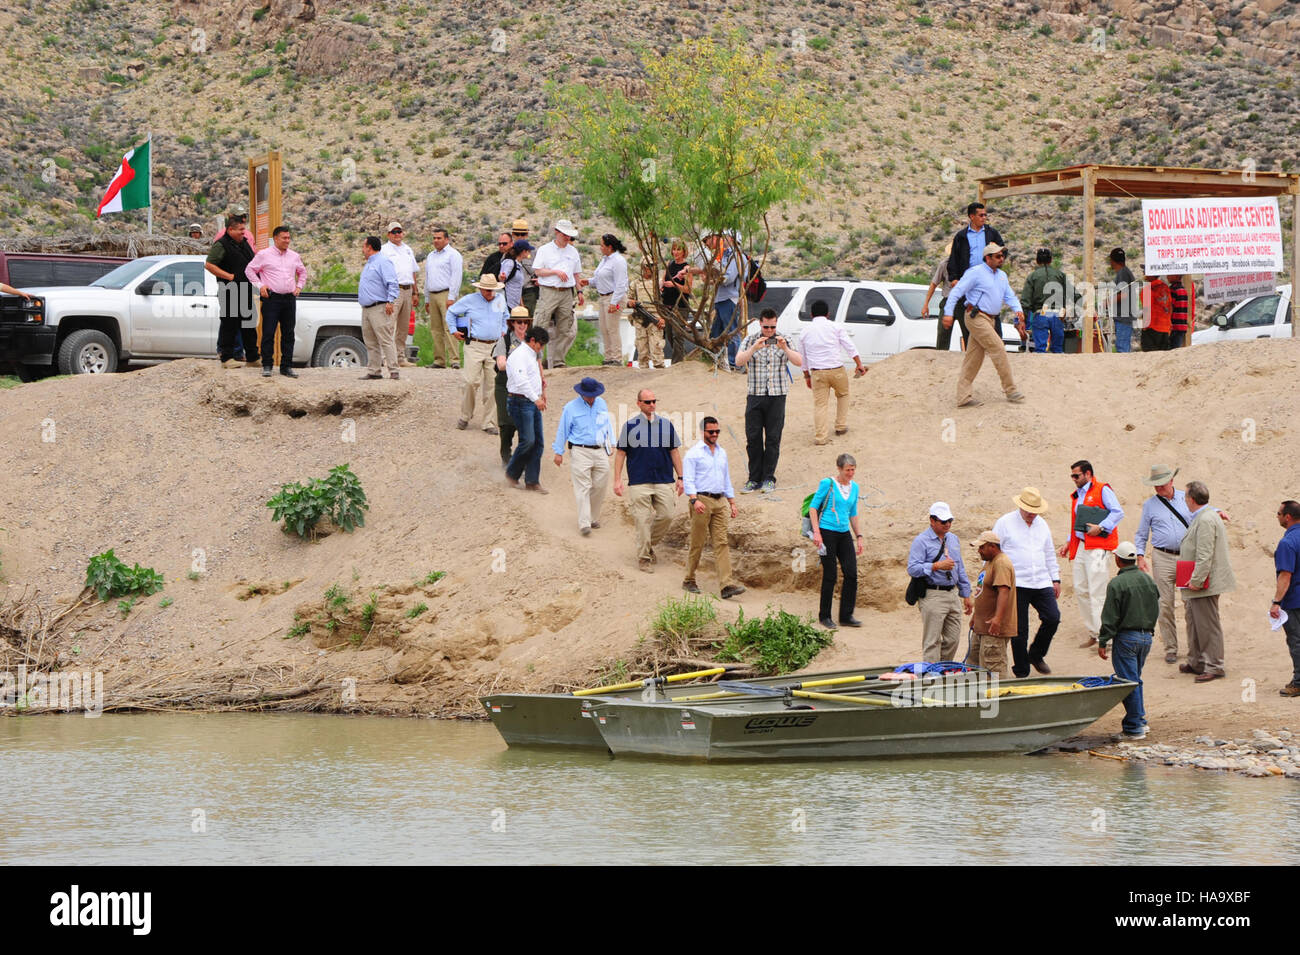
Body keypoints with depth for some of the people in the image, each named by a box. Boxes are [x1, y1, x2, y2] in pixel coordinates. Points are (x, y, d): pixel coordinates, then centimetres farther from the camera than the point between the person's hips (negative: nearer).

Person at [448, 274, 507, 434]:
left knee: (492, 385, 0)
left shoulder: (500, 301, 14)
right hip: (475, 347, -3)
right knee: (471, 381, -12)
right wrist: (453, 331, 7)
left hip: (495, 347, 3)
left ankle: (489, 423, 6)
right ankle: (465, 416, 9)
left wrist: (504, 330, 20)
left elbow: (505, 316, 35)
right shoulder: (469, 300, 1)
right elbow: (451, 312, 14)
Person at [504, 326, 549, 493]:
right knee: (528, 440, -14)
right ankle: (512, 473, 4)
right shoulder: (519, 355, -13)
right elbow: (521, 380, -26)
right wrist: (536, 398, -32)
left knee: (538, 442, 3)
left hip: (533, 402, 10)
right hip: (521, 402, -10)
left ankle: (532, 481, 5)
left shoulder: (532, 356, 18)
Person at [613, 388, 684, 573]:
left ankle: (649, 545, 23)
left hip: (664, 481, 3)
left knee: (666, 516, 0)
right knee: (642, 520, -4)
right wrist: (617, 480, -1)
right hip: (639, 482, -3)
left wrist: (680, 477, 10)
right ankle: (643, 558, 5)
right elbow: (621, 453, 4)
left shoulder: (666, 424, 9)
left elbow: (674, 452, 14)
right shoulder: (630, 426, 1)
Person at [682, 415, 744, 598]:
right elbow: (688, 480, -11)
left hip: (720, 501, 5)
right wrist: (694, 500, -24)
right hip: (702, 501, -5)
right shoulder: (693, 453, -3)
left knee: (721, 543, -3)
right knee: (697, 543, 0)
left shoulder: (721, 453, 18)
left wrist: (732, 502, 19)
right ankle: (689, 581, 14)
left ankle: (726, 585, -12)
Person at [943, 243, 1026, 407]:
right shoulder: (976, 273, -7)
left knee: (974, 358, 7)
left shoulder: (1002, 276, 19)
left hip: (990, 319, 8)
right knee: (998, 350, -12)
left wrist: (1018, 310, -4)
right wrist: (948, 313, -18)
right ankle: (1010, 390, -7)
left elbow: (1009, 296, 17)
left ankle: (963, 397, 7)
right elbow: (956, 291, -9)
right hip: (977, 318, -8)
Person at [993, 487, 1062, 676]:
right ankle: (1021, 672, 7)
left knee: (1053, 618, -8)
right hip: (1017, 585, -5)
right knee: (1019, 630, -2)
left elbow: (1049, 554, 23)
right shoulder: (1005, 523, -2)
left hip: (1042, 583, 5)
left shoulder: (1041, 524, 14)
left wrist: (1055, 579, 21)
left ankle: (1036, 655, 16)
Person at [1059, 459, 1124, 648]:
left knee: (1097, 592, -12)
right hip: (1080, 547, 9)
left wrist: (1100, 527, -20)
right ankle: (1093, 634, 13)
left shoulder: (1102, 490, -3)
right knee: (1081, 590, 6)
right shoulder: (1076, 496, 21)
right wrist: (1068, 544, 19)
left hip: (1097, 547, -9)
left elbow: (1118, 512, -12)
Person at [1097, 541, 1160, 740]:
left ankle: (1134, 728, -2)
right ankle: (1140, 720, 21)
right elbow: (1156, 610, 13)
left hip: (1126, 638, -7)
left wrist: (1102, 642, -7)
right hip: (1146, 636, 7)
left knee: (1129, 681, -3)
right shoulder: (1148, 580, 6)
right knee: (1135, 679, 19)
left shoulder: (1117, 584, -14)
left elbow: (1110, 617, -13)